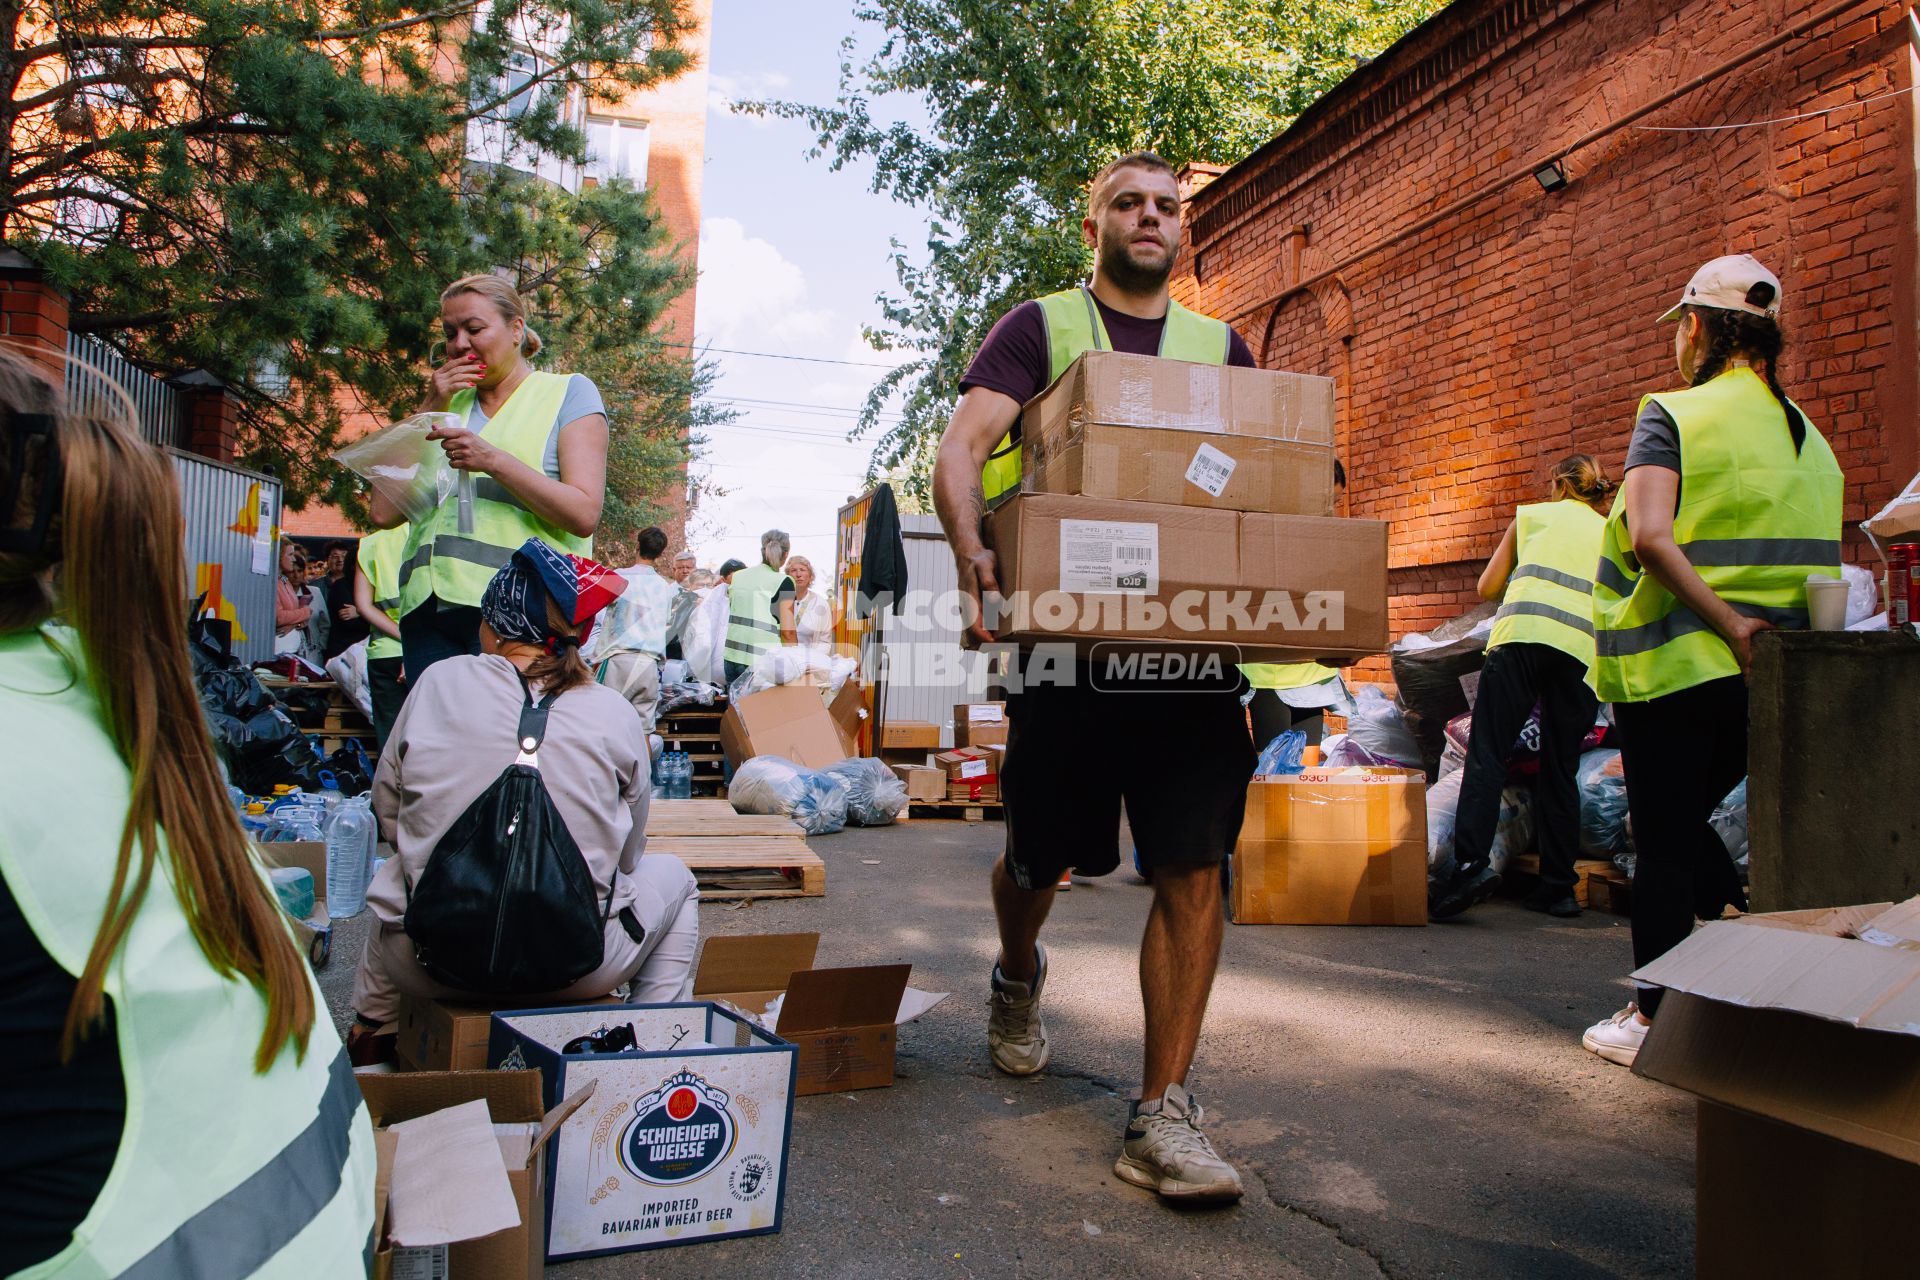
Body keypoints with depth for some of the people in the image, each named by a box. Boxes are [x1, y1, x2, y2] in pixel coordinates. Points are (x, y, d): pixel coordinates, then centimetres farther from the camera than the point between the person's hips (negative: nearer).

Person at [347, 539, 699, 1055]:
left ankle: (368, 1027, 43)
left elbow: (386, 805, 8)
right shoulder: (615, 714, -7)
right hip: (572, 972, -2)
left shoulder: (438, 683, -3)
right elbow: (627, 855, 2)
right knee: (672, 876, 27)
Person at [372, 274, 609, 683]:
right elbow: (383, 513, 10)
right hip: (428, 607, 5)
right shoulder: (449, 404, 21)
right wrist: (429, 412, 7)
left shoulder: (568, 392, 8)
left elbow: (584, 515, -5)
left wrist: (494, 461, -14)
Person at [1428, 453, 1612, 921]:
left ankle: (1471, 862, -22)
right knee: (1560, 768, 8)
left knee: (1487, 753, -7)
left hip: (1525, 632, -3)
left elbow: (1487, 588, 22)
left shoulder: (1531, 515, 21)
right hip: (1585, 646, 3)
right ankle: (1559, 886, 7)